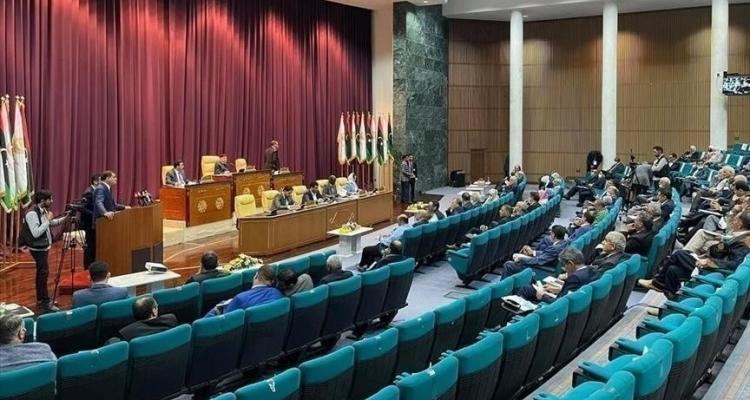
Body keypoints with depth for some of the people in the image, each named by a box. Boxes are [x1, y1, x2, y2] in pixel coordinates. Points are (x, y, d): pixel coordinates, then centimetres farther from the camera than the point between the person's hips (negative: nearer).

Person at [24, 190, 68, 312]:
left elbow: (52, 223, 18)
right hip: (38, 248, -10)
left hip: (44, 246, 10)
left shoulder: (43, 210, 6)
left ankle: (40, 299, 24)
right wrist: (47, 220, -24)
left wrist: (65, 218, 2)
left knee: (41, 272, 15)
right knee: (44, 272, -9)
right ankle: (45, 303, -6)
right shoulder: (32, 214, -23)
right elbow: (36, 233, -28)